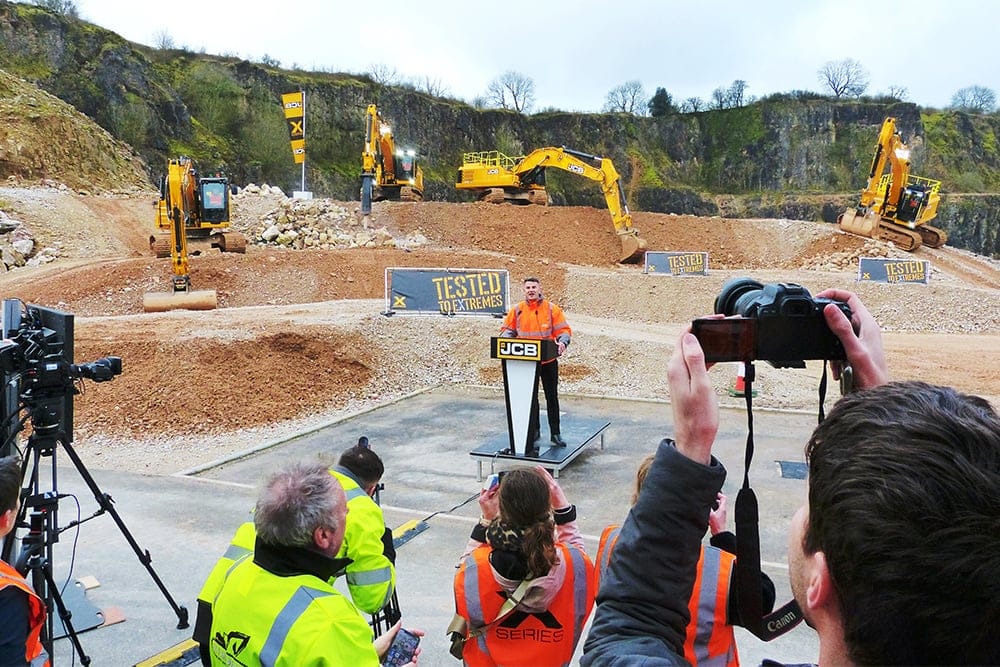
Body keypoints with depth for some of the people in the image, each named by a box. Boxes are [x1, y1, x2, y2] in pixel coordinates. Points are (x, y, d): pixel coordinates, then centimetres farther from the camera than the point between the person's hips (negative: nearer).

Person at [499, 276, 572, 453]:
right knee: (530, 398, 8)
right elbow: (507, 329, 8)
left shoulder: (551, 308, -5)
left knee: (552, 397, 8)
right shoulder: (517, 310, 0)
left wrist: (562, 342, -26)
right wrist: (506, 339, -13)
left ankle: (555, 433, 18)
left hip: (548, 361, -1)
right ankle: (533, 431, 21)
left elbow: (564, 330, -7)